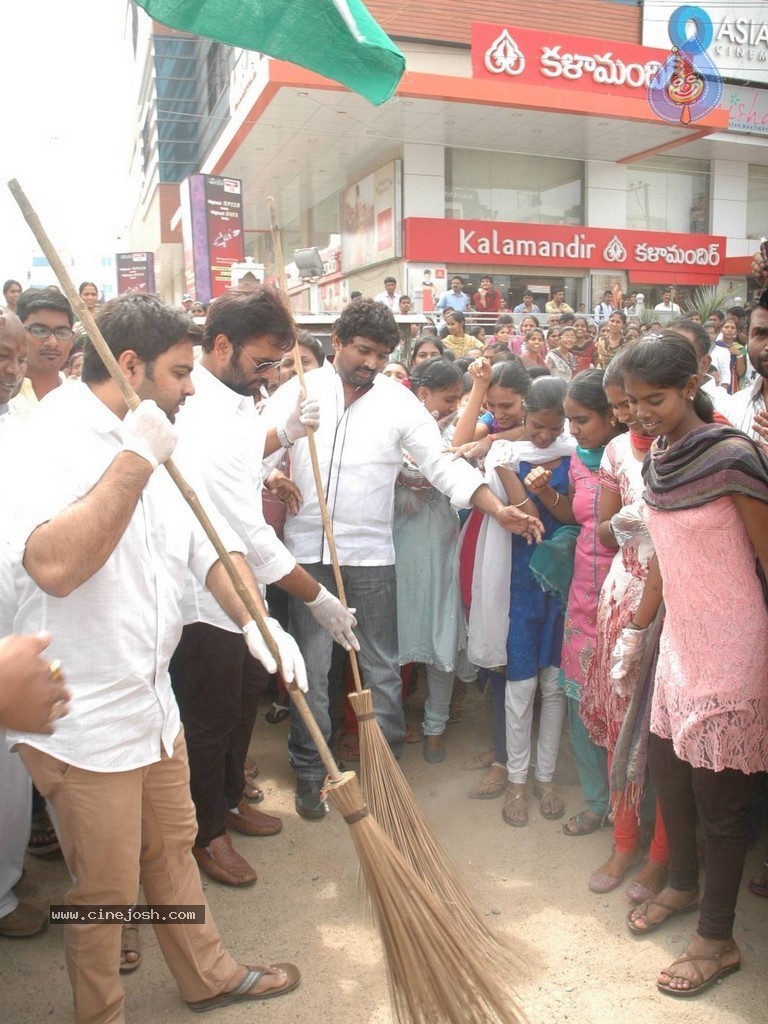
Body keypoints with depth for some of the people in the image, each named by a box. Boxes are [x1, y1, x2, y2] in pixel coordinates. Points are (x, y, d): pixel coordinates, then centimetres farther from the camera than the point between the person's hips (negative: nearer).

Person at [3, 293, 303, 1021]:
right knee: (106, 887, 10)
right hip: (81, 715, -8)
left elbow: (210, 545, 7)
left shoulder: (149, 445, 7)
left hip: (149, 697, 8)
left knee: (171, 847, 23)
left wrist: (256, 621, -8)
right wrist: (135, 459, -34)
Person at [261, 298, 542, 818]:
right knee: (311, 667, 8)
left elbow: (442, 463, -3)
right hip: (308, 549, 0)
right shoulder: (299, 392, 1)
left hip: (371, 554, 0)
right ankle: (309, 770, 25)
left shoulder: (399, 401, 1)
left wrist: (499, 509, -15)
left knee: (381, 667, 10)